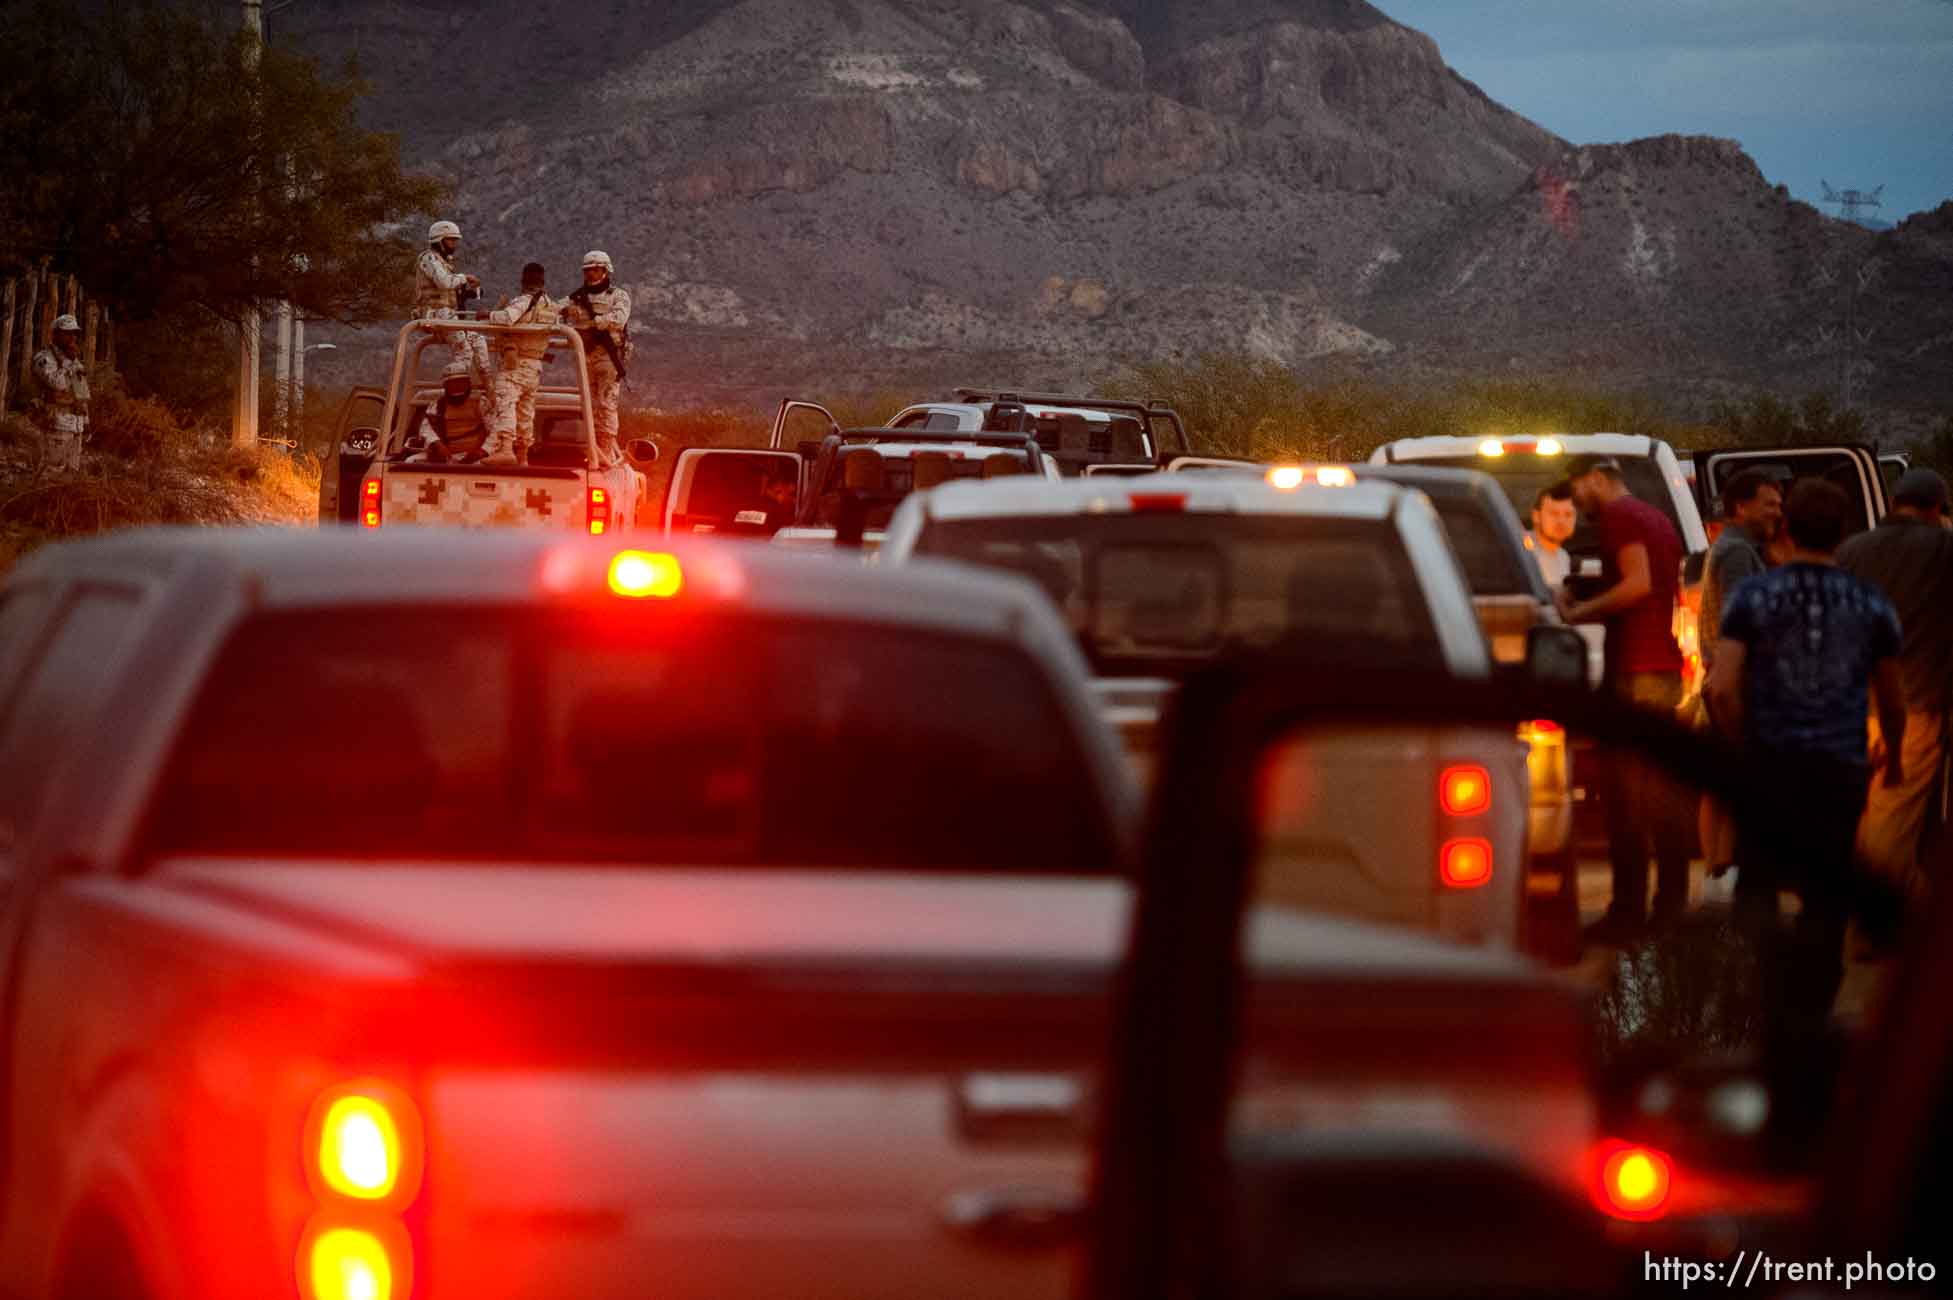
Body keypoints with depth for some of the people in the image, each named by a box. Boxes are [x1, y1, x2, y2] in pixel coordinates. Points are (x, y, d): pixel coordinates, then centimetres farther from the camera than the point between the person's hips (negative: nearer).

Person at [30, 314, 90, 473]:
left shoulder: (73, 362, 16)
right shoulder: (44, 359, -10)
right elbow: (56, 383, -28)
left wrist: (85, 423, 17)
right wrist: (70, 360, -19)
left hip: (74, 425, 8)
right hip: (56, 423, -8)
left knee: (70, 471, 8)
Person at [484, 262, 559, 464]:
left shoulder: (522, 302, -11)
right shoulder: (551, 306, 11)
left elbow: (507, 318, -29)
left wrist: (489, 314, -10)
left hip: (514, 364, -8)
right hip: (535, 366, 8)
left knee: (505, 404, -18)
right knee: (526, 412, 16)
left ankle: (505, 449, -35)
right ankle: (522, 455, 22)